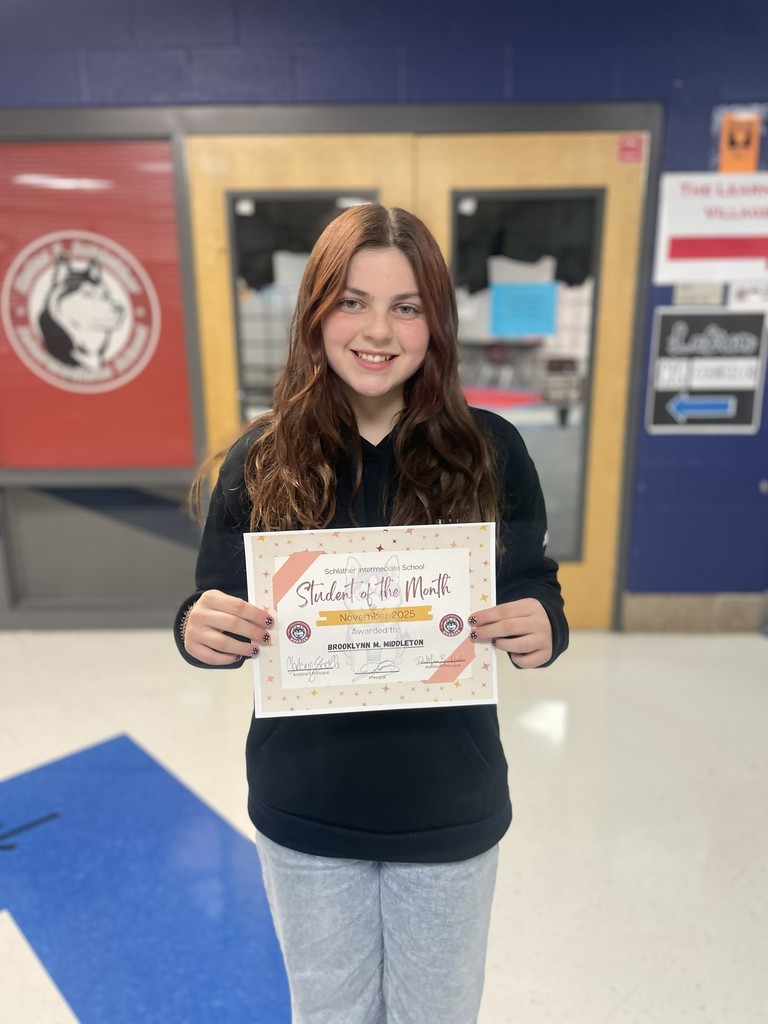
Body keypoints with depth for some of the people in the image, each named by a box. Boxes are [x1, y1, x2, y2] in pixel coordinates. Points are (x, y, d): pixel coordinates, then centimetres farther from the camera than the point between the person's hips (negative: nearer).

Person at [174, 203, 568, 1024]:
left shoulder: (489, 451, -11)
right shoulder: (261, 460, -10)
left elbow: (537, 597, -3)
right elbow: (214, 611, -3)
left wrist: (541, 633, -25)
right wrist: (197, 632, -25)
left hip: (448, 813, 0)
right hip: (304, 811, 1)